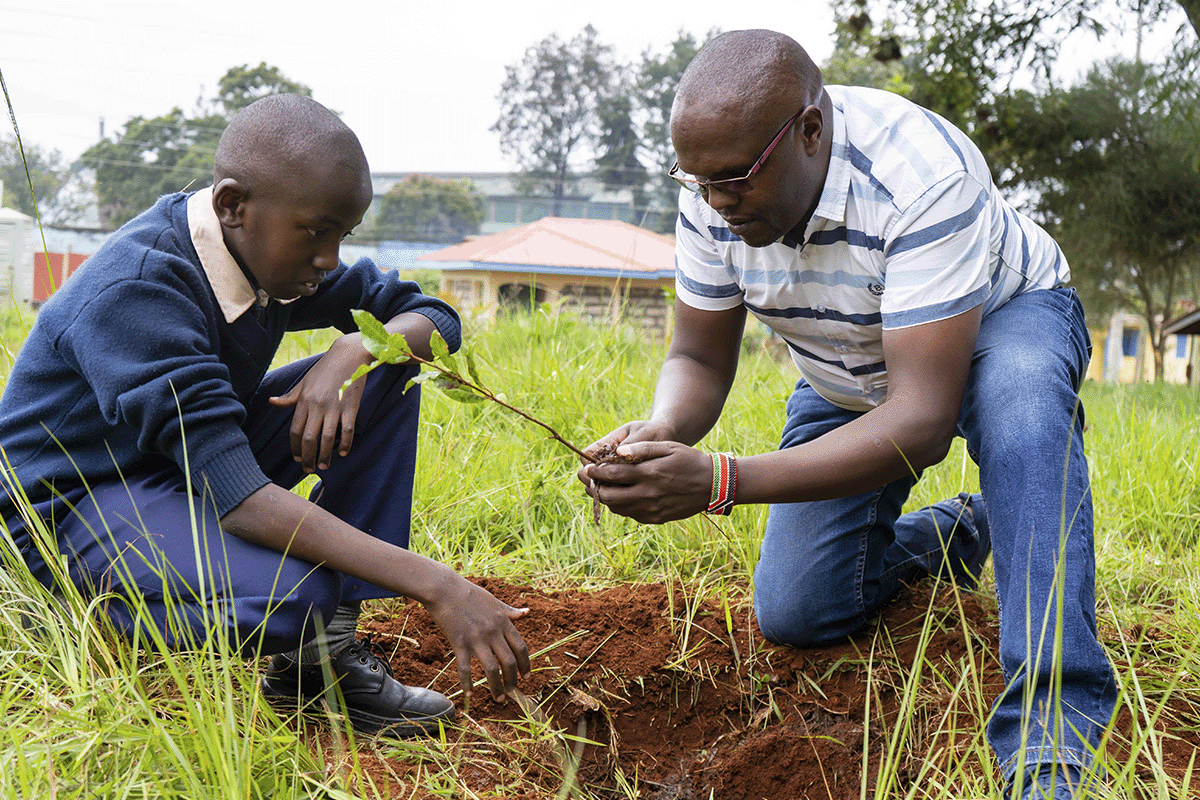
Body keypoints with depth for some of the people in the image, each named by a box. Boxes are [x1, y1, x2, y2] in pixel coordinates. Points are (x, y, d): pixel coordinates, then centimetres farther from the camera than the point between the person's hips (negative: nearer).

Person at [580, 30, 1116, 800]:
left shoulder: (923, 179, -40)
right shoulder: (715, 192, -22)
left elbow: (922, 420, -44)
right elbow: (700, 358, -12)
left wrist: (718, 482, -53)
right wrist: (661, 432, -38)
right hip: (847, 379, 5)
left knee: (1020, 404, -41)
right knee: (793, 613, -2)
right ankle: (951, 535, 27)